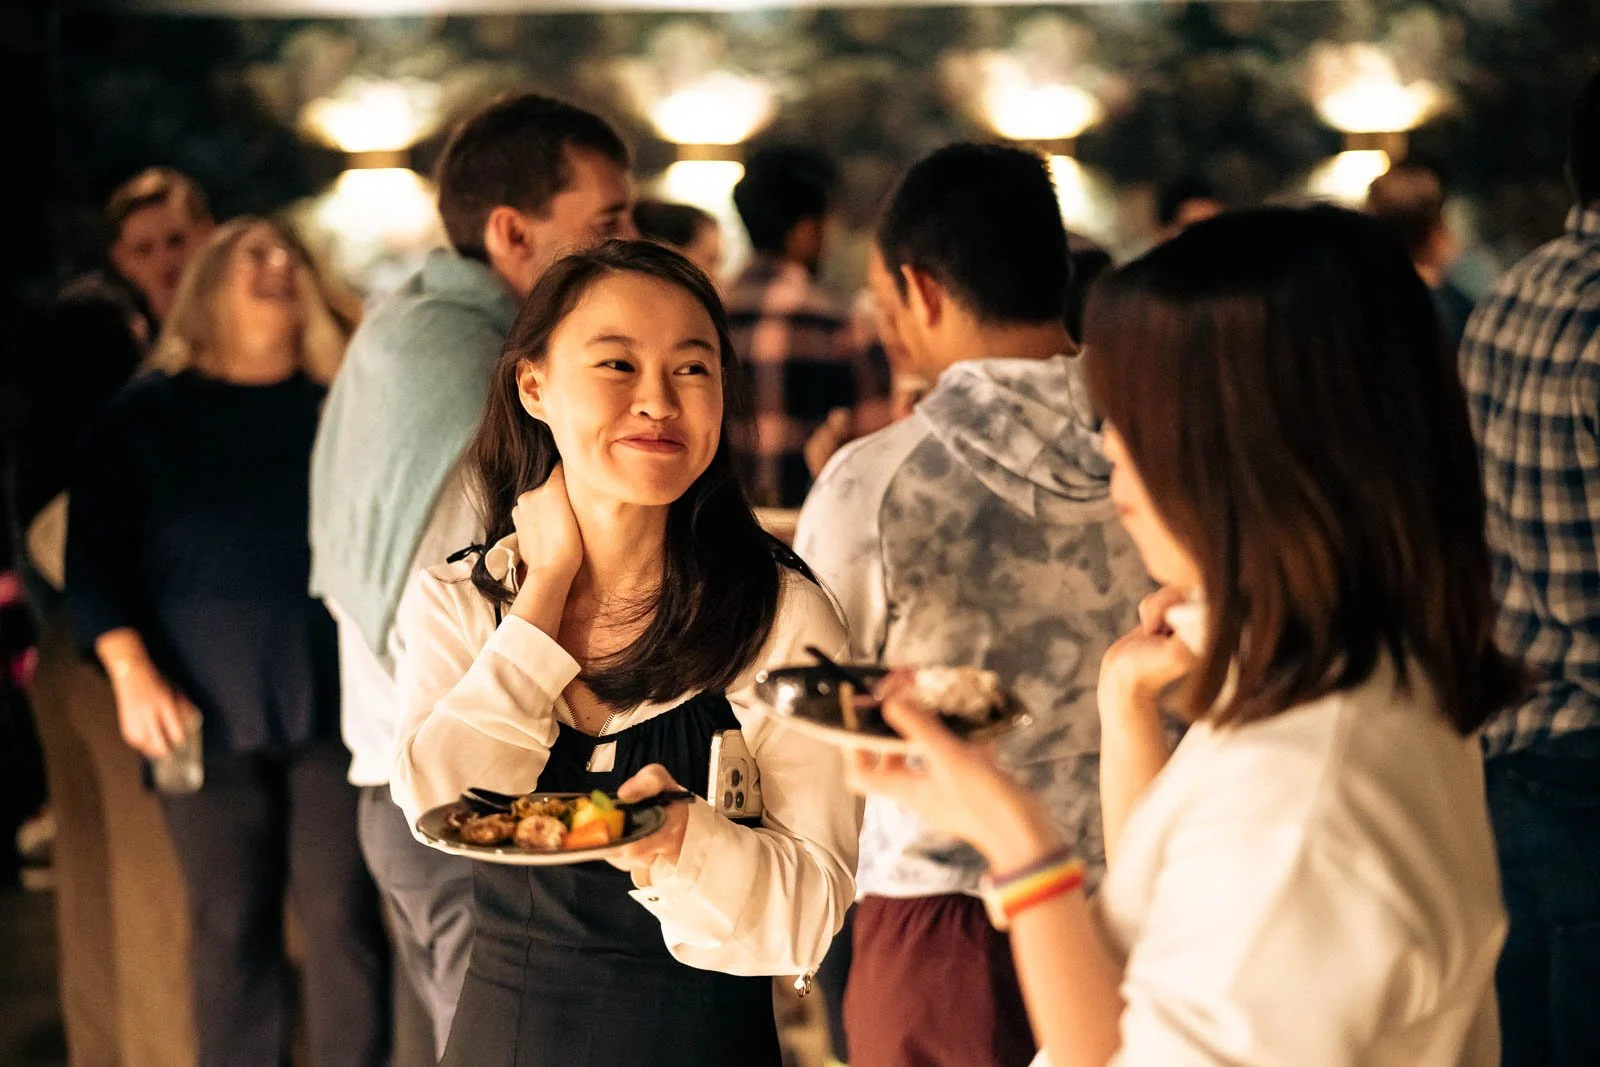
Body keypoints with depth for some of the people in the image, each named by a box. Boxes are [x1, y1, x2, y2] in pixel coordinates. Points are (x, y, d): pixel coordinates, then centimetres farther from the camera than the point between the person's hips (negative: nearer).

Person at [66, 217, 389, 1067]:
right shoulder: (149, 415, 8)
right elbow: (94, 557, 5)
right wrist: (131, 672, -6)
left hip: (334, 704, 0)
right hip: (208, 715, 0)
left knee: (345, 917, -3)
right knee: (230, 929, 3)